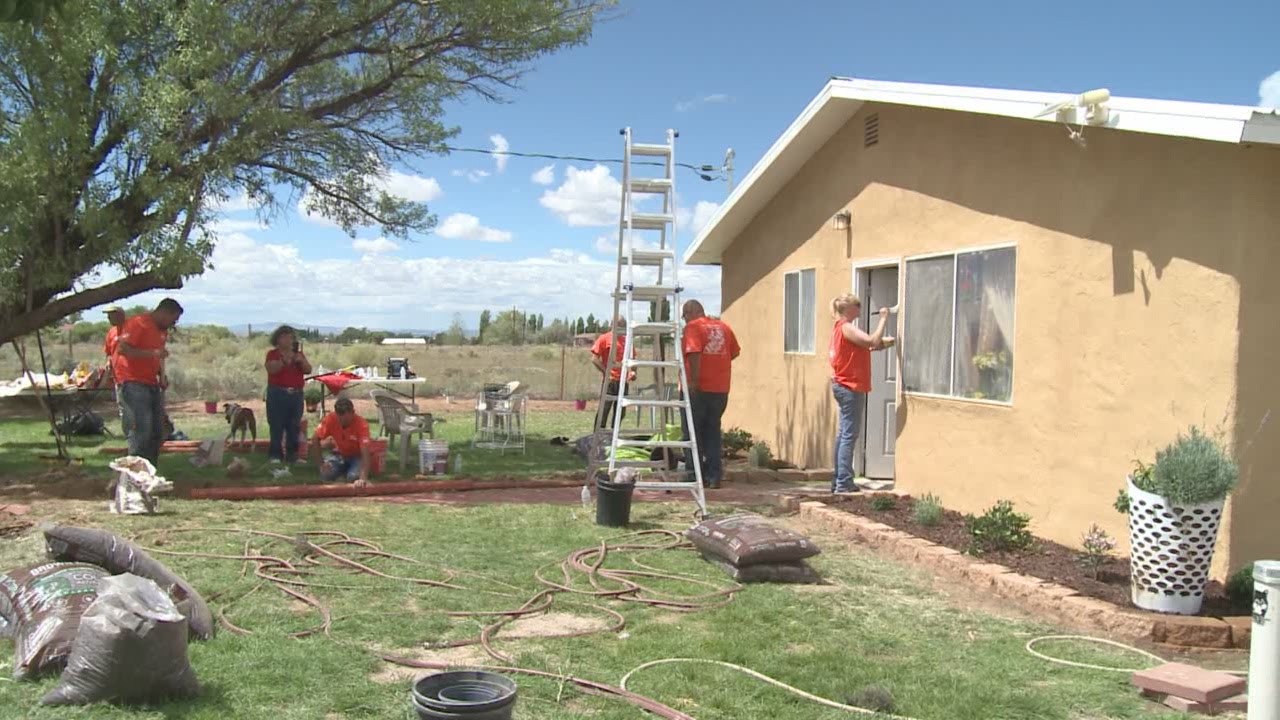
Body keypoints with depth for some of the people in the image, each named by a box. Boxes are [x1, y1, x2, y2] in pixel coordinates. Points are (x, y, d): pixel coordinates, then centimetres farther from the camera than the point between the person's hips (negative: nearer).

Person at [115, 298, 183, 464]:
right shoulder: (137, 324, -9)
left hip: (152, 384, 9)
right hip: (133, 383, -9)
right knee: (141, 430, -15)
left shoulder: (163, 330, 17)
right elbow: (122, 349, -19)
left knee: (157, 432, 8)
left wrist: (162, 375, 10)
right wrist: (152, 353, -24)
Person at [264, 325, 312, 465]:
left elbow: (308, 370, 5)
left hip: (296, 394, 4)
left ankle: (292, 455, 10)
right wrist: (284, 360, -27)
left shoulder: (298, 354, 14)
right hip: (277, 394, -4)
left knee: (294, 426, 5)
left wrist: (302, 361, -13)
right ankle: (275, 455, -2)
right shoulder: (273, 353, 2)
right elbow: (271, 369, -14)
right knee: (277, 426, -6)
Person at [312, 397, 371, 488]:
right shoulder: (330, 419, -22)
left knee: (354, 477, -32)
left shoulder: (362, 424, -31)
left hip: (356, 457, -3)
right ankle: (342, 471, 9)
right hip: (338, 455, 3)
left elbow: (365, 453, -38)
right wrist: (321, 463, -19)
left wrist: (363, 478, -51)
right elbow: (316, 440, -10)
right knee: (326, 475, -25)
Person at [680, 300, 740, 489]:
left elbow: (694, 353, -19)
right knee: (713, 431, 13)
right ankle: (714, 476, 10)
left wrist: (694, 380, -19)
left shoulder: (693, 327, -7)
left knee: (693, 431, 5)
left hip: (698, 388, -5)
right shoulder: (724, 326, 11)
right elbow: (734, 352, 15)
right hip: (721, 389, 6)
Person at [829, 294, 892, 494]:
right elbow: (872, 341, -25)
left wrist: (877, 345, 6)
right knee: (849, 435, -9)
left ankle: (839, 481, 17)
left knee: (843, 435, 13)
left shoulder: (840, 327, 14)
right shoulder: (847, 328, -15)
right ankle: (843, 483, -9)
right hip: (850, 387, -10)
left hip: (843, 386, 10)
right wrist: (883, 319, -18)